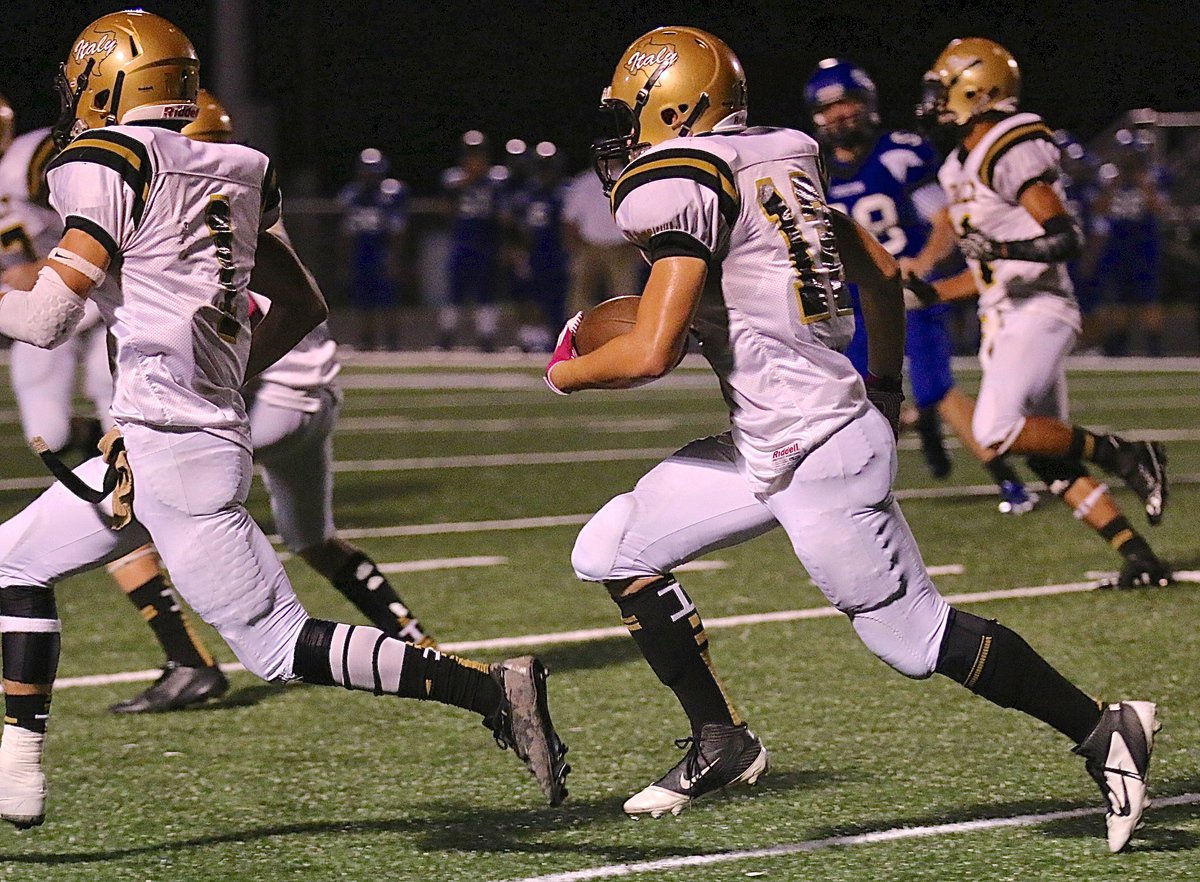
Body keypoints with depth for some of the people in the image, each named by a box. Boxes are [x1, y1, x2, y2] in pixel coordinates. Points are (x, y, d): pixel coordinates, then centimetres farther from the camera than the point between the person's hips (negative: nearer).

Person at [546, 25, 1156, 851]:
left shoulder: (684, 185, -16)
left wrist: (567, 373, -2)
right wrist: (884, 391, 31)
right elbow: (884, 273, 19)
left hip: (818, 458, -10)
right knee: (612, 551, 11)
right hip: (765, 449, 10)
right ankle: (720, 740, 16)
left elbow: (650, 352, -22)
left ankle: (1102, 731, 9)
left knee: (918, 636, -1)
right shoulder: (780, 162, 11)